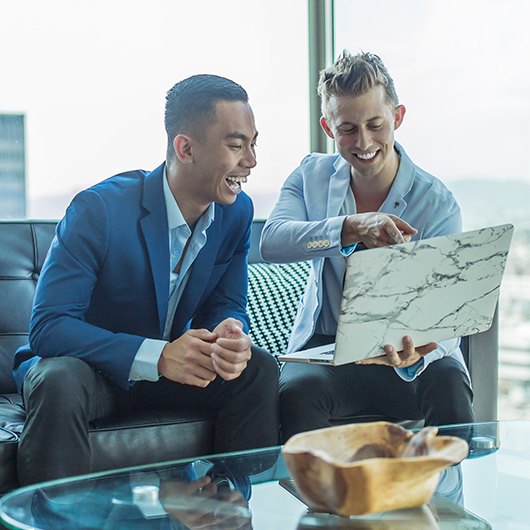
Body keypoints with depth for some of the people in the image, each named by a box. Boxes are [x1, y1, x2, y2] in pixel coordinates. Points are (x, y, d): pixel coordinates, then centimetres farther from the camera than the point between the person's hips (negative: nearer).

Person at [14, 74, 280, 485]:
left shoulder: (237, 211, -6)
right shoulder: (97, 210, -24)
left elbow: (226, 305, 1)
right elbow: (48, 326, -27)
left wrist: (231, 335, -27)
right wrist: (156, 357, -37)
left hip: (172, 366, 5)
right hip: (89, 366, -5)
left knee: (258, 368, -18)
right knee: (60, 383, -37)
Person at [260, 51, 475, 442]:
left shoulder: (437, 204, -8)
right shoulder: (311, 175, 2)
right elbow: (272, 243, -18)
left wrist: (413, 355, -41)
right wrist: (352, 228, -35)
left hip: (405, 351, -1)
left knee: (448, 384, -33)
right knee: (298, 389, -32)